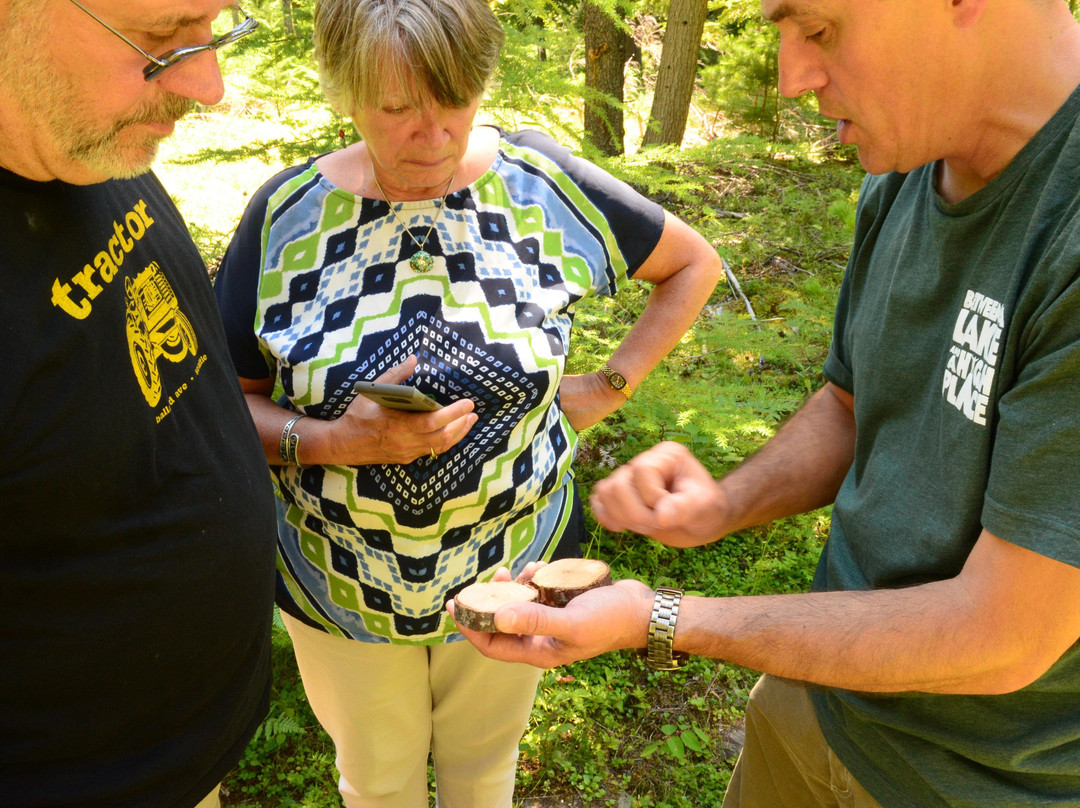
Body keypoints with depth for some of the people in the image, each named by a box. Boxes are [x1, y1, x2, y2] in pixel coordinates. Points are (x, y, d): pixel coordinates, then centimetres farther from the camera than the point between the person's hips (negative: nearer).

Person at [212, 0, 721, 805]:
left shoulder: (544, 184, -11)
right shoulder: (288, 215, -12)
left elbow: (694, 263, 2)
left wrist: (610, 387, -5)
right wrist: (334, 443, -25)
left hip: (510, 572, 1)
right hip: (342, 584, 0)